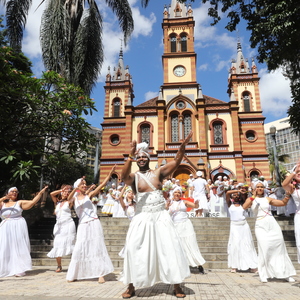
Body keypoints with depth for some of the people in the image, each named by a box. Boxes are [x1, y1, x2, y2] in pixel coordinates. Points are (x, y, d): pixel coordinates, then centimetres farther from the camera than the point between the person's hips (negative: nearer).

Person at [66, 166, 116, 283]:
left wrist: (110, 174, -9)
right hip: (83, 225, 0)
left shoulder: (89, 196, 7)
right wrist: (77, 188, -34)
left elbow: (101, 185, -1)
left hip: (94, 224, 0)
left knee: (97, 248, 0)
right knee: (79, 249, 1)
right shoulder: (74, 198, 6)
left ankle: (100, 274, 4)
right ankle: (73, 275, 16)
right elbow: (69, 198, -19)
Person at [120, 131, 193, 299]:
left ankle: (177, 286, 16)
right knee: (135, 250, -2)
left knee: (170, 248, 1)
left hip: (161, 217, 1)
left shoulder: (158, 172, 5)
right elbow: (124, 176, -25)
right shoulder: (134, 177, -1)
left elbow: (177, 161, -4)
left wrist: (183, 146, -19)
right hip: (142, 218, -1)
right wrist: (131, 156, -37)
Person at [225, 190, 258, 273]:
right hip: (235, 226, -3)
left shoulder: (242, 204, 10)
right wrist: (237, 190, -8)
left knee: (247, 244, 6)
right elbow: (227, 193, -12)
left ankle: (252, 266, 12)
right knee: (235, 245, -3)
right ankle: (234, 266, 3)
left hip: (244, 225, 3)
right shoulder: (230, 203, 2)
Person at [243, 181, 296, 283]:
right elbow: (244, 207, -16)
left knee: (279, 248, 8)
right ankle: (264, 275, 2)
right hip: (261, 226, -3)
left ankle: (286, 274, 22)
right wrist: (253, 196, -15)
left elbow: (283, 203, 13)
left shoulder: (267, 199, 12)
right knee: (264, 249, -11)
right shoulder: (251, 199, 4)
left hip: (273, 225, 3)